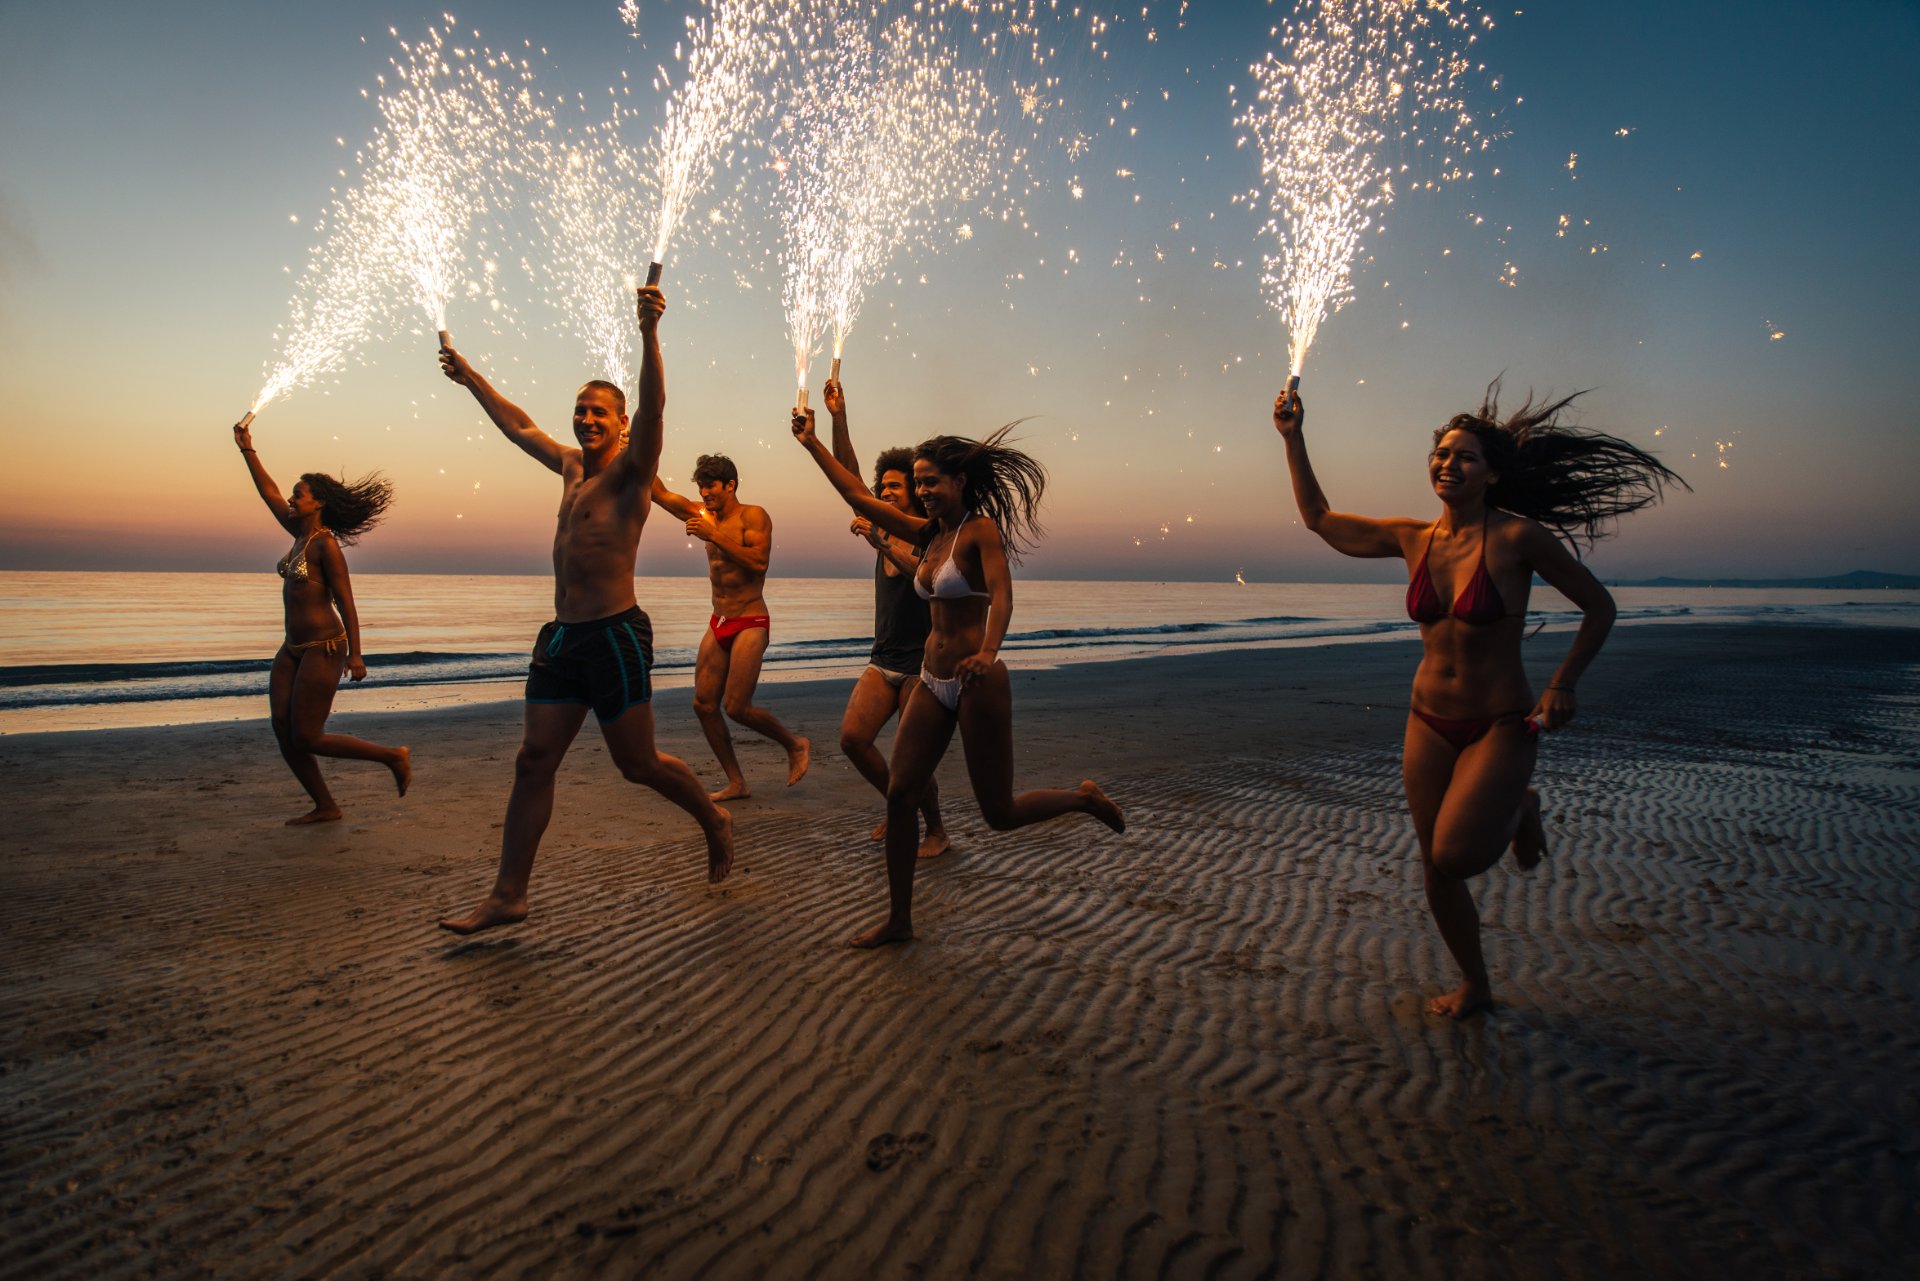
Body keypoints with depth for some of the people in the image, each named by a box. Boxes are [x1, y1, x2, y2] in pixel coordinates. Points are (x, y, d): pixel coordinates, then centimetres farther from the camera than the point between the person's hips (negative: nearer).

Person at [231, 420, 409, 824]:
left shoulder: (326, 545, -15)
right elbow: (269, 493, 19)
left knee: (307, 738, -7)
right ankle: (325, 807, 13)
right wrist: (247, 450, 19)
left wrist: (355, 654, -22)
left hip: (323, 648, -9)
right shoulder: (301, 533, 9)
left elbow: (345, 601, -18)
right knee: (284, 734, 4)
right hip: (293, 648, 9)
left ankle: (394, 756, 5)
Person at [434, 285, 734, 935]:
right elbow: (519, 425, 33)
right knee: (533, 761, 4)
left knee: (638, 764, 2)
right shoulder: (572, 466, 17)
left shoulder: (630, 468, -4)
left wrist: (649, 334, -37)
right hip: (562, 635, 7)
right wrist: (469, 378, 43)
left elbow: (653, 406, -23)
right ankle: (507, 896, 9)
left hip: (615, 634, -7)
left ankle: (715, 821, 28)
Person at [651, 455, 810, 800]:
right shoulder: (704, 515, 10)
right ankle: (736, 784, 8)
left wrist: (713, 535, -25)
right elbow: (659, 493, 12)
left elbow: (759, 561, -24)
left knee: (736, 707, -14)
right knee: (704, 704, 0)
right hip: (718, 625, 8)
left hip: (750, 624, -8)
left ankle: (796, 745, 11)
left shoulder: (753, 515, -9)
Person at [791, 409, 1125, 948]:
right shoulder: (928, 534, 10)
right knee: (899, 795, 1)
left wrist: (988, 652, -44)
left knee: (1000, 814, 1)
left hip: (977, 682, -7)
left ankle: (1084, 799, 27)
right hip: (933, 681, 7)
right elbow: (858, 496, 13)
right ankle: (899, 920, 12)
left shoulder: (981, 529, -10)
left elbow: (1001, 596, -25)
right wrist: (811, 442, 13)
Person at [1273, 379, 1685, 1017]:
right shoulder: (1412, 539, 0)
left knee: (1454, 858, -18)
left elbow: (1598, 606, -3)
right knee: (1435, 869, 9)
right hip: (1428, 723, 5)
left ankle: (1519, 811, 15)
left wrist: (1563, 683, -11)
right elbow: (1321, 520, 10)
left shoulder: (1519, 537, -13)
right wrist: (1293, 439, 5)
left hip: (1500, 726, -5)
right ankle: (1475, 985, 33)